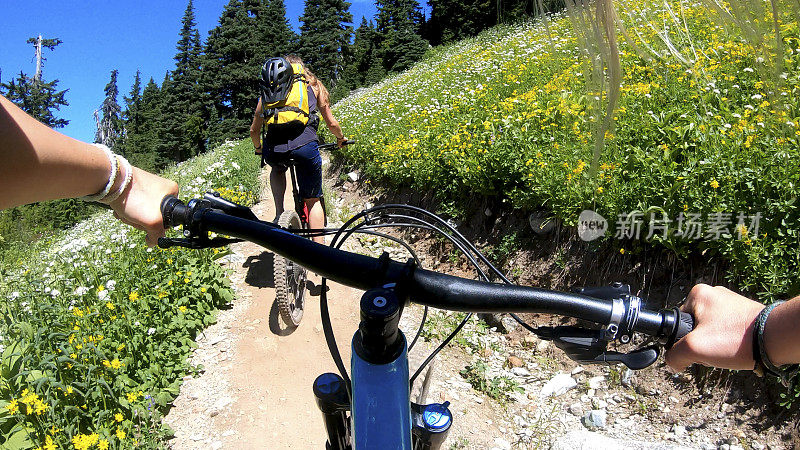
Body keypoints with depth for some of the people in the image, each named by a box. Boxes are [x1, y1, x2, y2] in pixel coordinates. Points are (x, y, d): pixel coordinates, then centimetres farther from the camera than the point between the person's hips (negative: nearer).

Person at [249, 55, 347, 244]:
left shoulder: (268, 89, 24)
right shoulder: (313, 85, 23)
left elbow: (254, 130, 25)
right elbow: (331, 123, 22)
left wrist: (258, 148, 45)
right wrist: (340, 139, 43)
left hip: (273, 150, 2)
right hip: (305, 145, -1)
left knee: (277, 168, 38)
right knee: (312, 200, 16)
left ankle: (279, 213, 20)